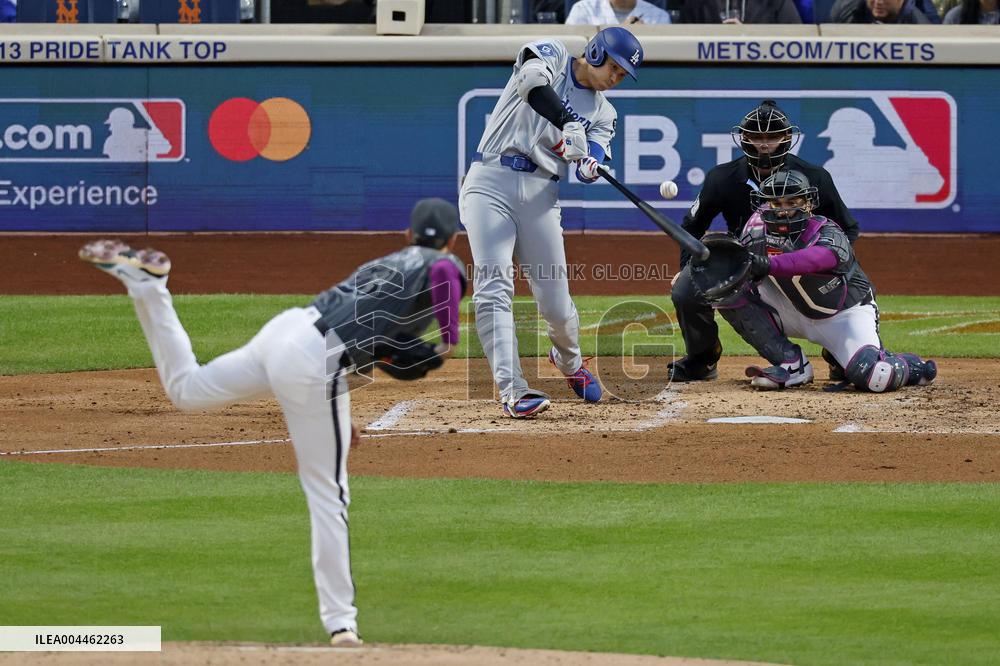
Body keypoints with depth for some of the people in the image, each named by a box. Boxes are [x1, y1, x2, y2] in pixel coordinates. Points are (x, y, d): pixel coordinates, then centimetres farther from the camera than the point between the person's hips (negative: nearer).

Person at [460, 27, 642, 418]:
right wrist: (568, 123, -34)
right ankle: (512, 390, -24)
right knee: (494, 288, -18)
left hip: (540, 194, 4)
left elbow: (591, 166, 0)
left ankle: (568, 359, 34)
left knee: (556, 303, 1)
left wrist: (589, 165, -25)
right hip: (491, 183, -4)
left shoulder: (602, 113, 15)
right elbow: (532, 79, -21)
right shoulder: (551, 56, 3)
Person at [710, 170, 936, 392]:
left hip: (845, 314, -5)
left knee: (875, 377, -30)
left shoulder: (826, 233, -30)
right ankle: (792, 365, -8)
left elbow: (817, 258, -52)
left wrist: (769, 265, -68)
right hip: (796, 312, 5)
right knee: (730, 291, -15)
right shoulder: (758, 229, -11)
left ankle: (910, 366, 11)